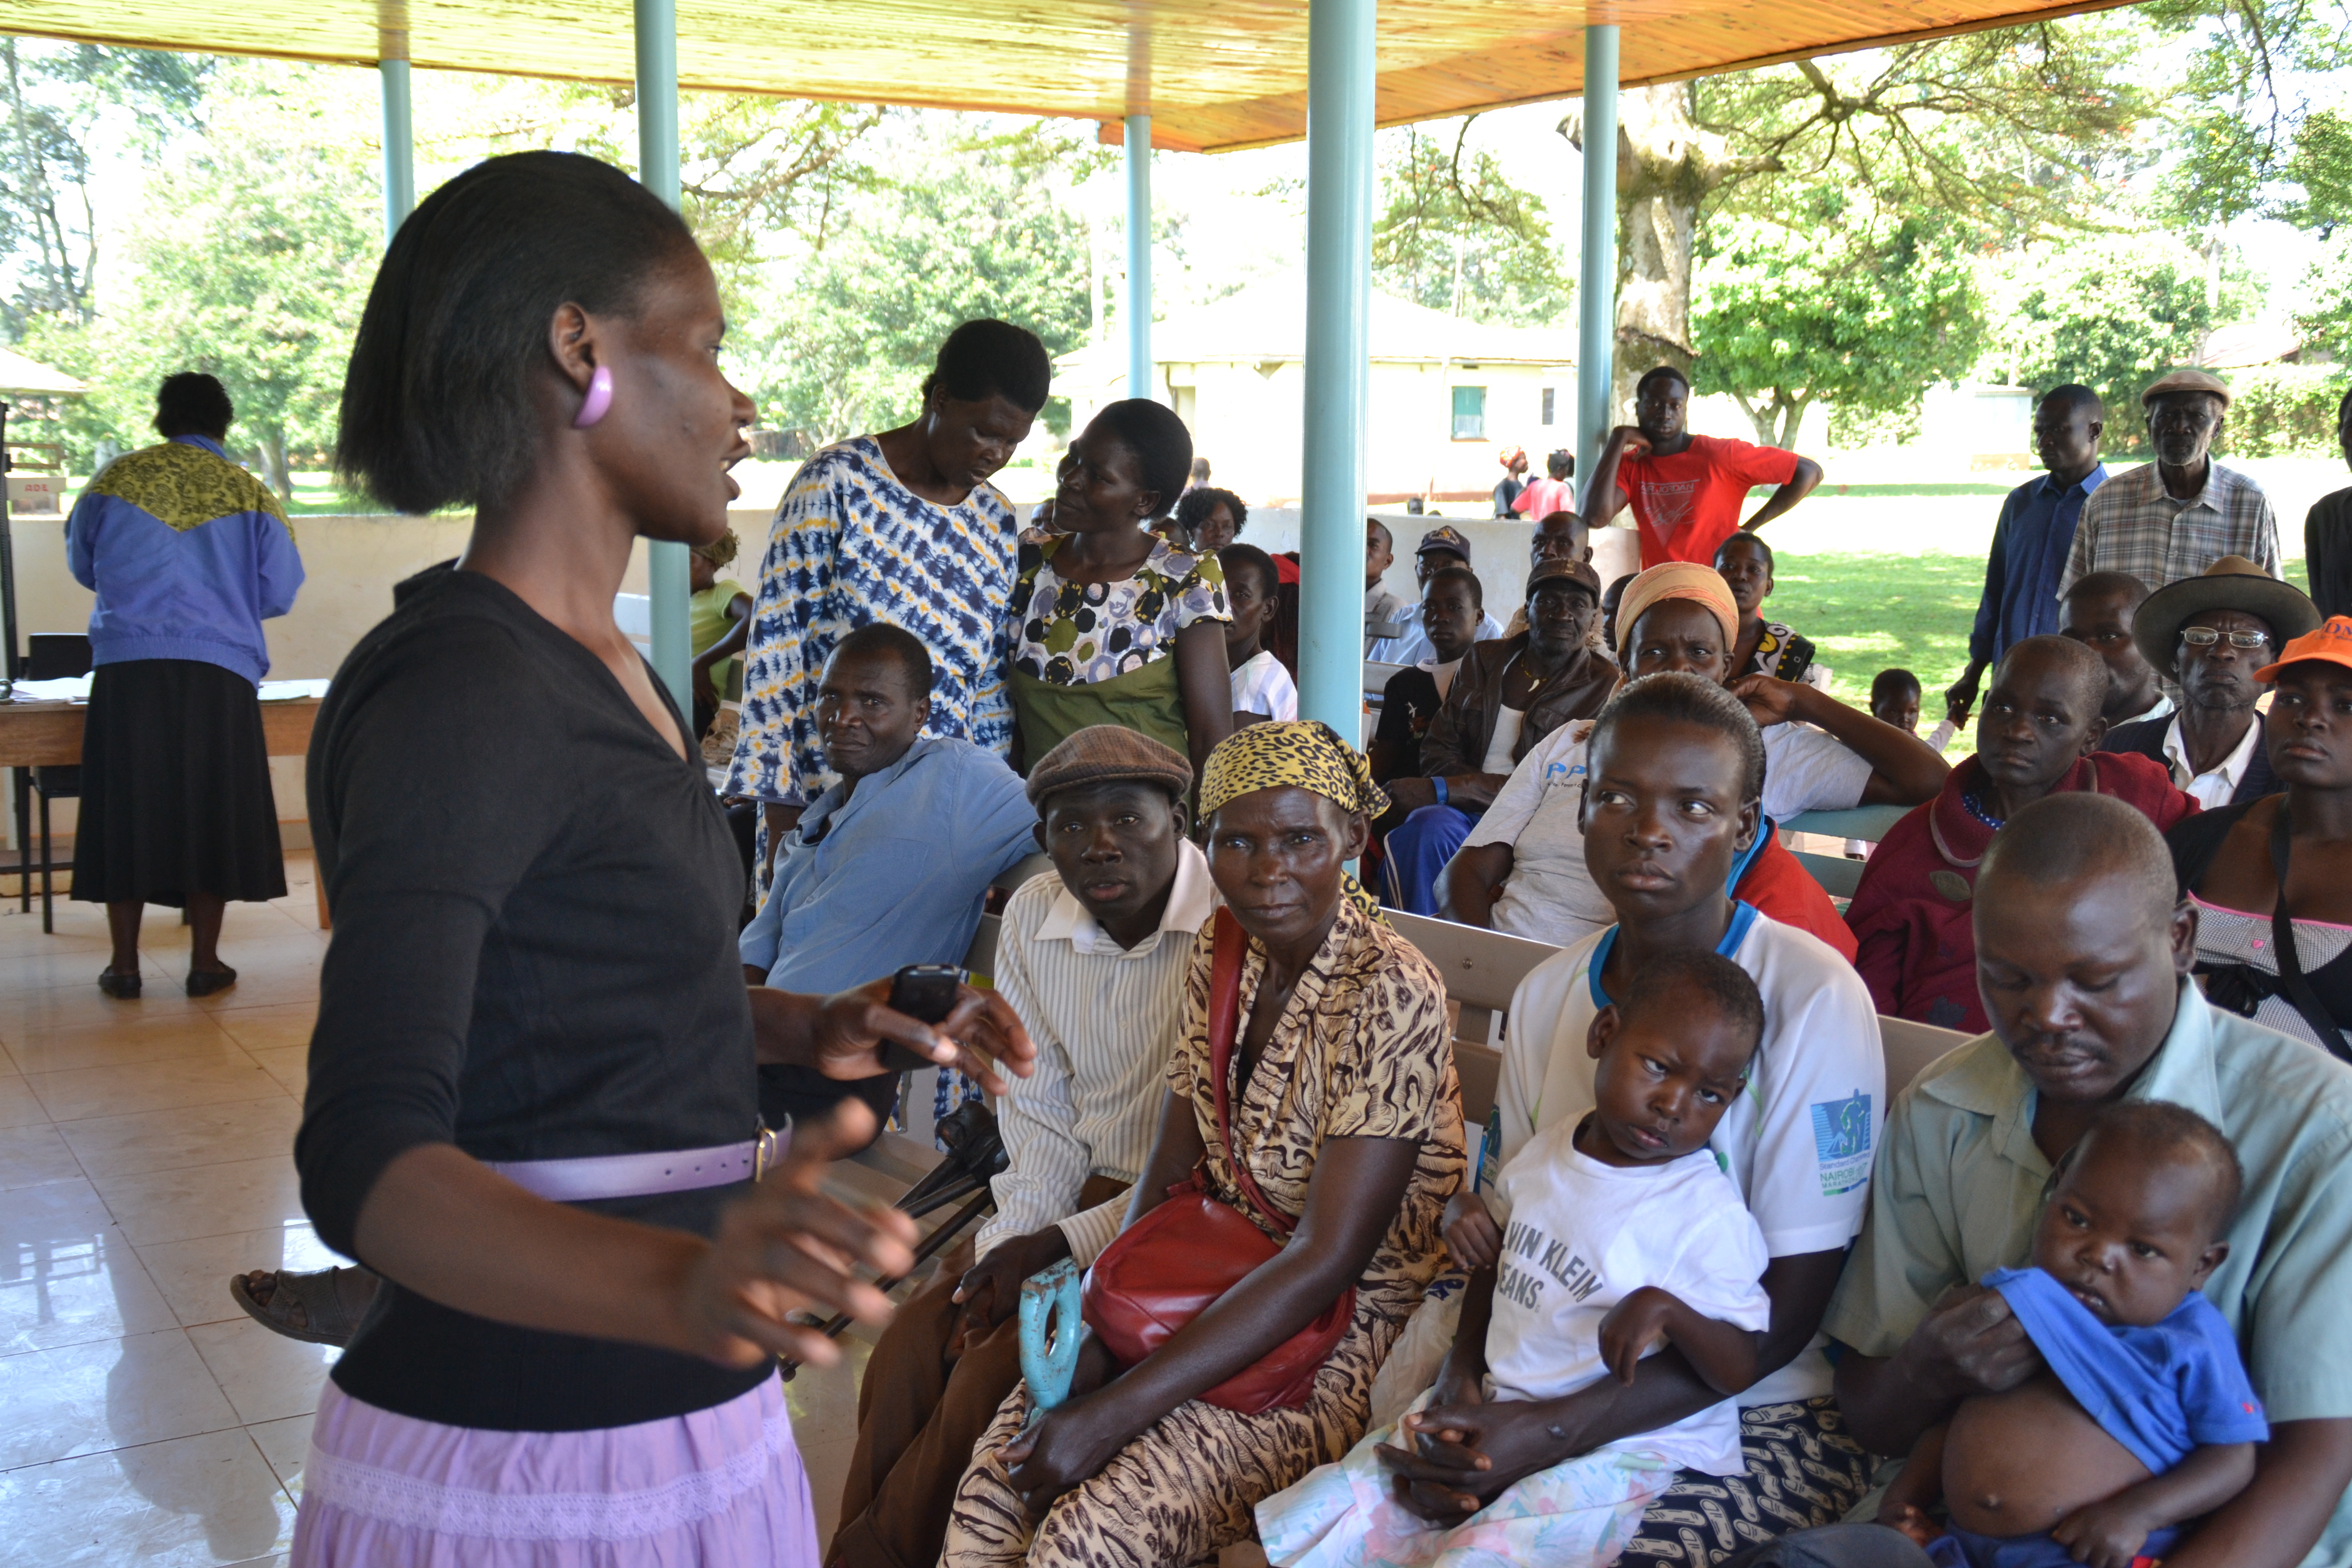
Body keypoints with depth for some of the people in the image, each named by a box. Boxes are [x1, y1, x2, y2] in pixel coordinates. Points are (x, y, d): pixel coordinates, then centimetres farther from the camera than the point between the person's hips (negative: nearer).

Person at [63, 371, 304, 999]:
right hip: (221, 671, 0)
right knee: (211, 812, 7)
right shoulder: (252, 495, 2)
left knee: (126, 812, 7)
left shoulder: (118, 480, 5)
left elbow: (83, 566, 18)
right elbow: (279, 594, 4)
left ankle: (124, 965, 12)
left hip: (128, 670, 1)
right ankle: (205, 962, 10)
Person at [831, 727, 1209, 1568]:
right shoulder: (1033, 916, 1)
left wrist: (1064, 1245, -16)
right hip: (1082, 1191, 6)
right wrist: (1015, 1241, -8)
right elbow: (1040, 1111, 9)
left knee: (998, 1367, -18)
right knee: (911, 1347, -10)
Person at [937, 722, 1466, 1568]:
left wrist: (1117, 1410, -24)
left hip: (1335, 1343, -6)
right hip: (1216, 1298, 6)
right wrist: (1098, 1338, -11)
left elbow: (1329, 1260, -23)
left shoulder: (1393, 995, -20)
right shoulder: (1221, 955, 2)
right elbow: (1167, 1177, 6)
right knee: (999, 1478, -16)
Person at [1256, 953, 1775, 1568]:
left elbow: (1740, 1370, -14)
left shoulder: (1709, 1216, -14)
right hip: (1500, 1414, 6)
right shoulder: (1544, 1154, 4)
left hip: (1622, 1452, -6)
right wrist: (1462, 1381, 8)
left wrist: (1664, 1309, -32)